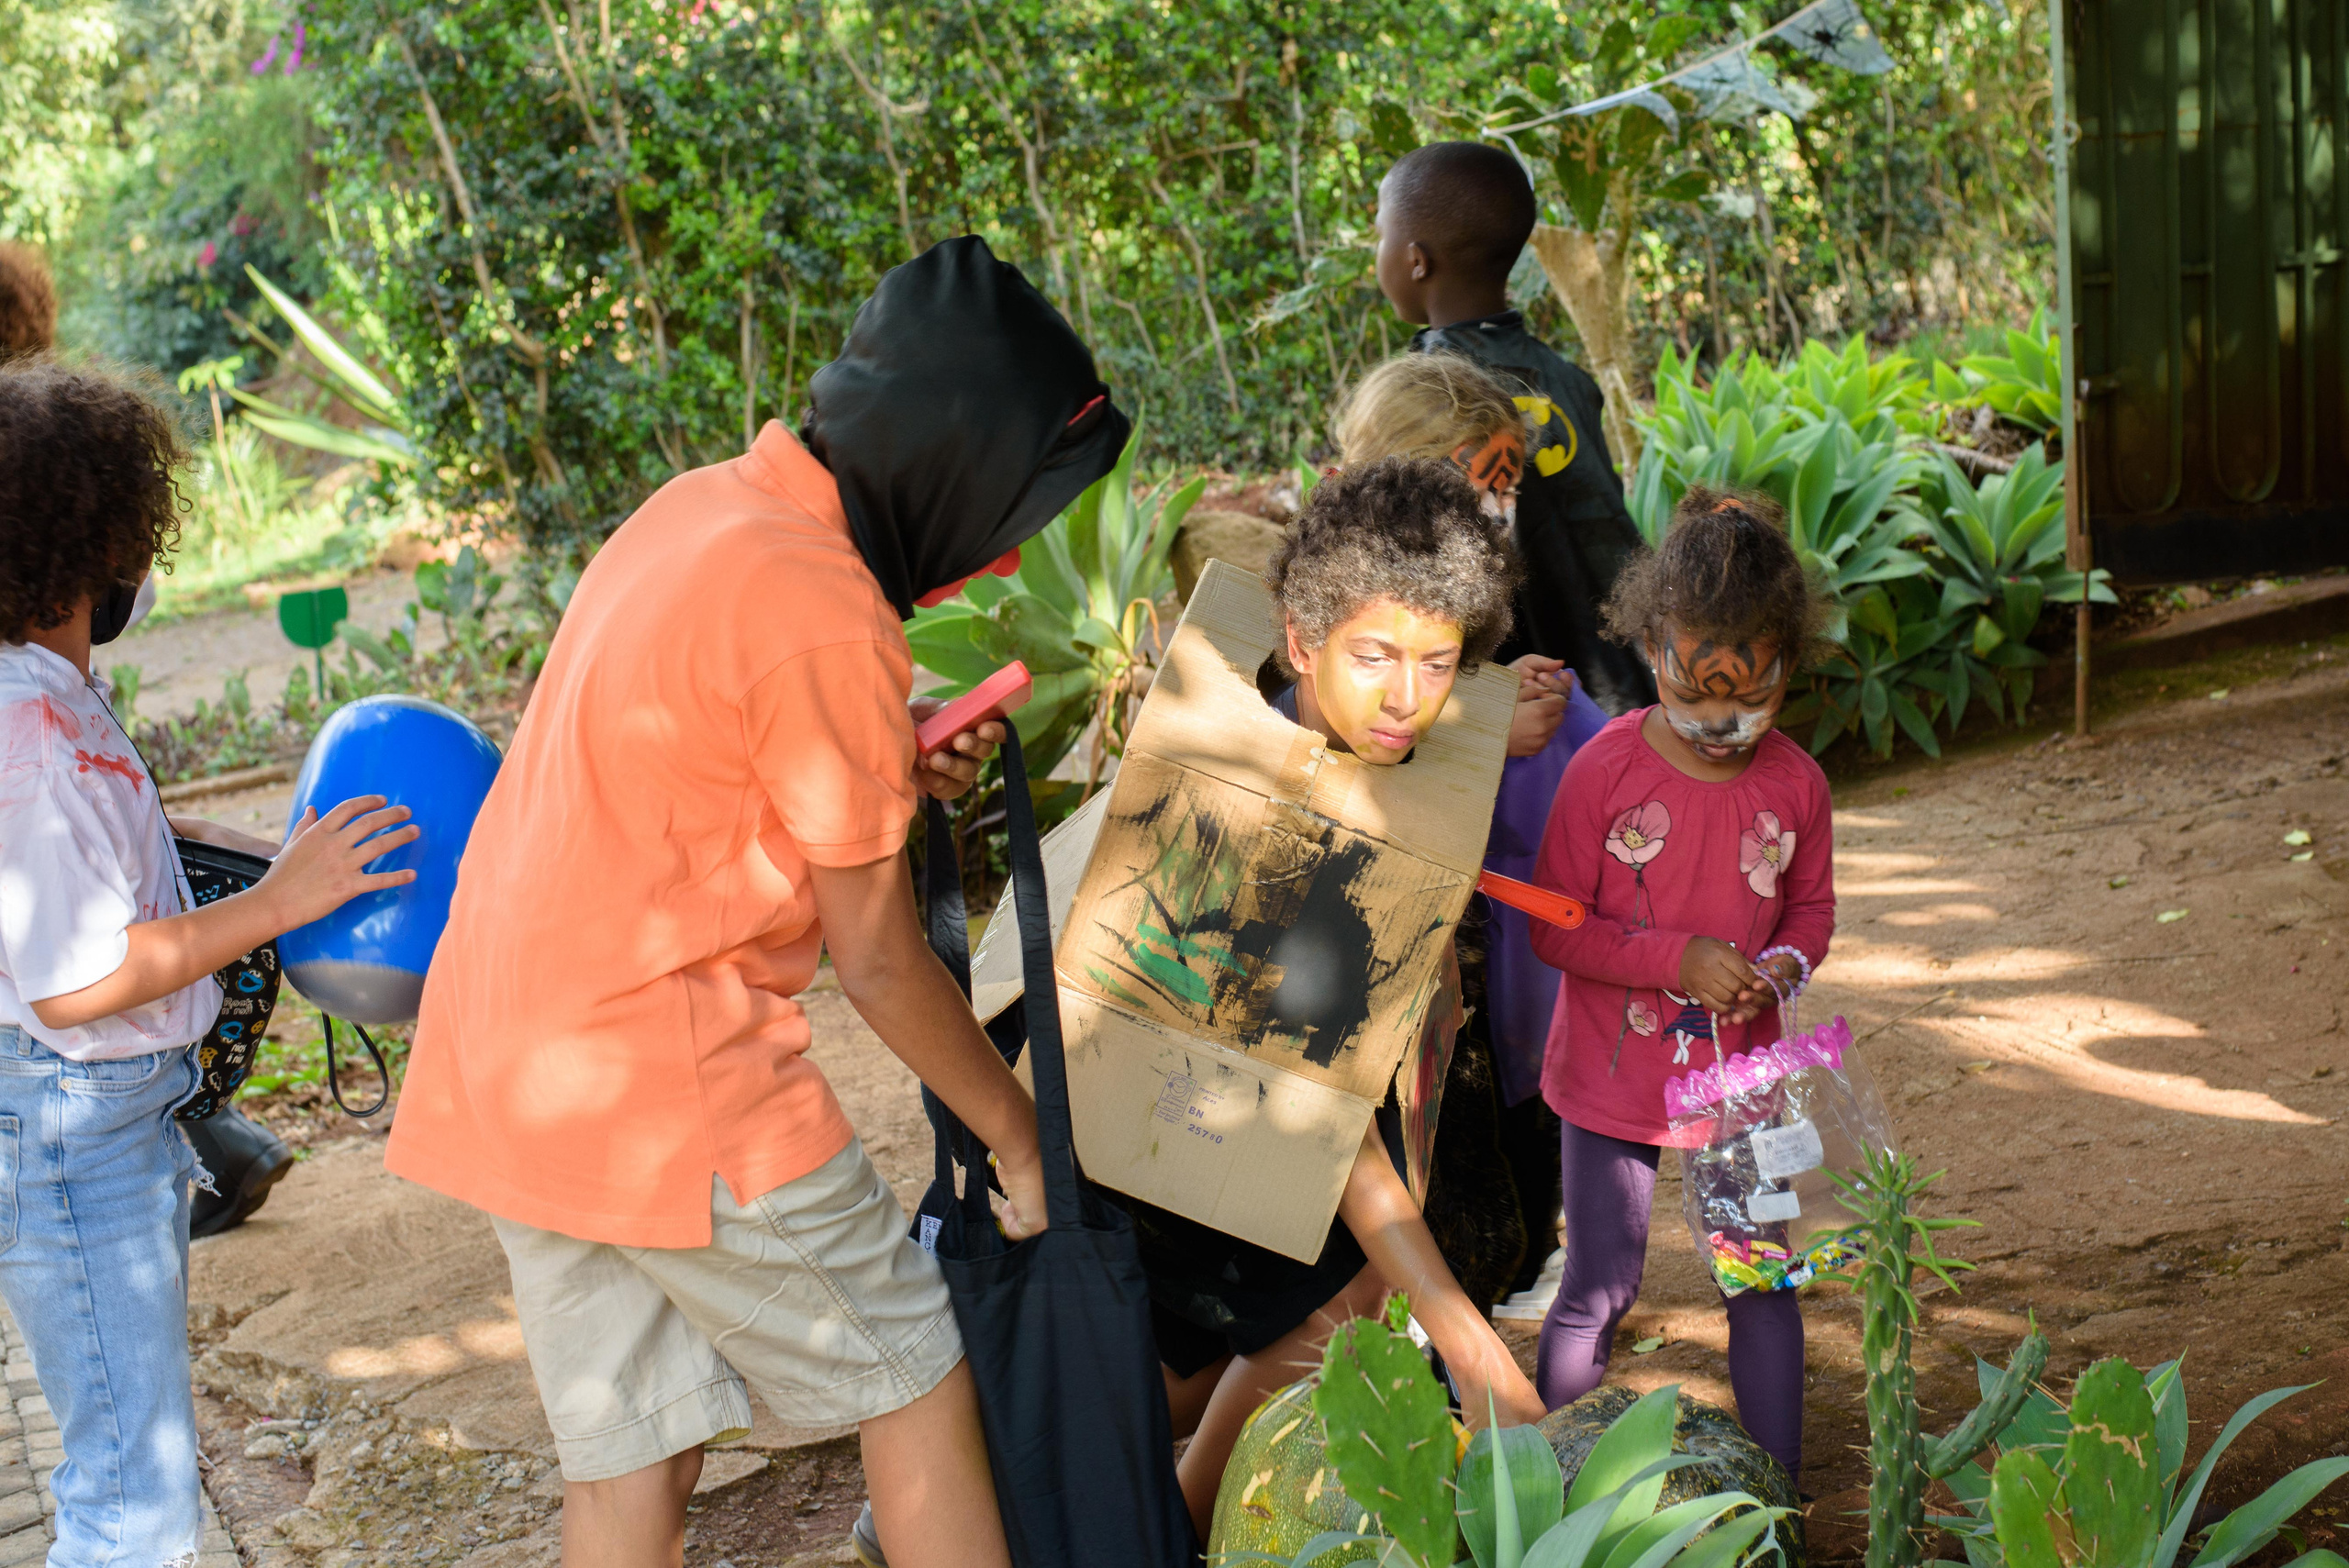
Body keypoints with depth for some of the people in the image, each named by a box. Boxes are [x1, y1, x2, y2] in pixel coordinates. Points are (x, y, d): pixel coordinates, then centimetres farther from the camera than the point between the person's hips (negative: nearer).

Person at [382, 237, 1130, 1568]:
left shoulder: (701, 508, 8)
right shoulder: (827, 620, -18)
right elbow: (875, 958, -11)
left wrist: (892, 775, 5)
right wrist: (1022, 1133, 1)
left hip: (500, 1059, 8)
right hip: (672, 1077, -8)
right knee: (916, 1380, 8)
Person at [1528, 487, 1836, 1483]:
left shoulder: (1794, 783, -6)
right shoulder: (1605, 768, -15)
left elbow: (1811, 906, 10)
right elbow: (1554, 926, -12)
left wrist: (1785, 966, -13)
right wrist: (1679, 959, -23)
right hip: (1612, 1076, -2)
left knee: (1763, 1281, 8)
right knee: (1599, 1291, 7)